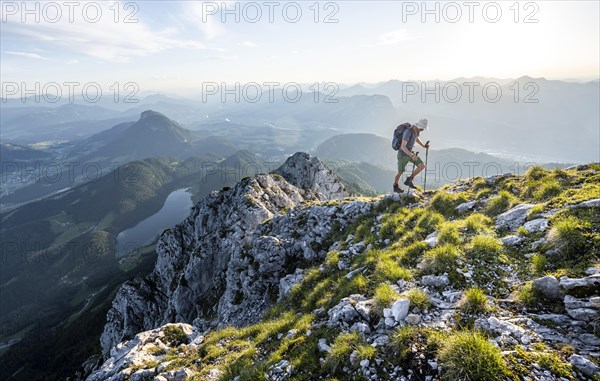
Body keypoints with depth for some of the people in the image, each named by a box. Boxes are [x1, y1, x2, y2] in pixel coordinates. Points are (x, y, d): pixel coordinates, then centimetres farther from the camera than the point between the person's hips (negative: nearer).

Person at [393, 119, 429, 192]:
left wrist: (423, 145, 10)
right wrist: (412, 155, -47)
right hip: (403, 154, -8)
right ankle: (395, 187, 34)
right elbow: (403, 147, -39)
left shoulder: (416, 130, -5)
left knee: (422, 166, -4)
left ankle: (409, 180, 11)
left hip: (410, 153, 8)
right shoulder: (408, 132, -33)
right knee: (400, 172, 8)